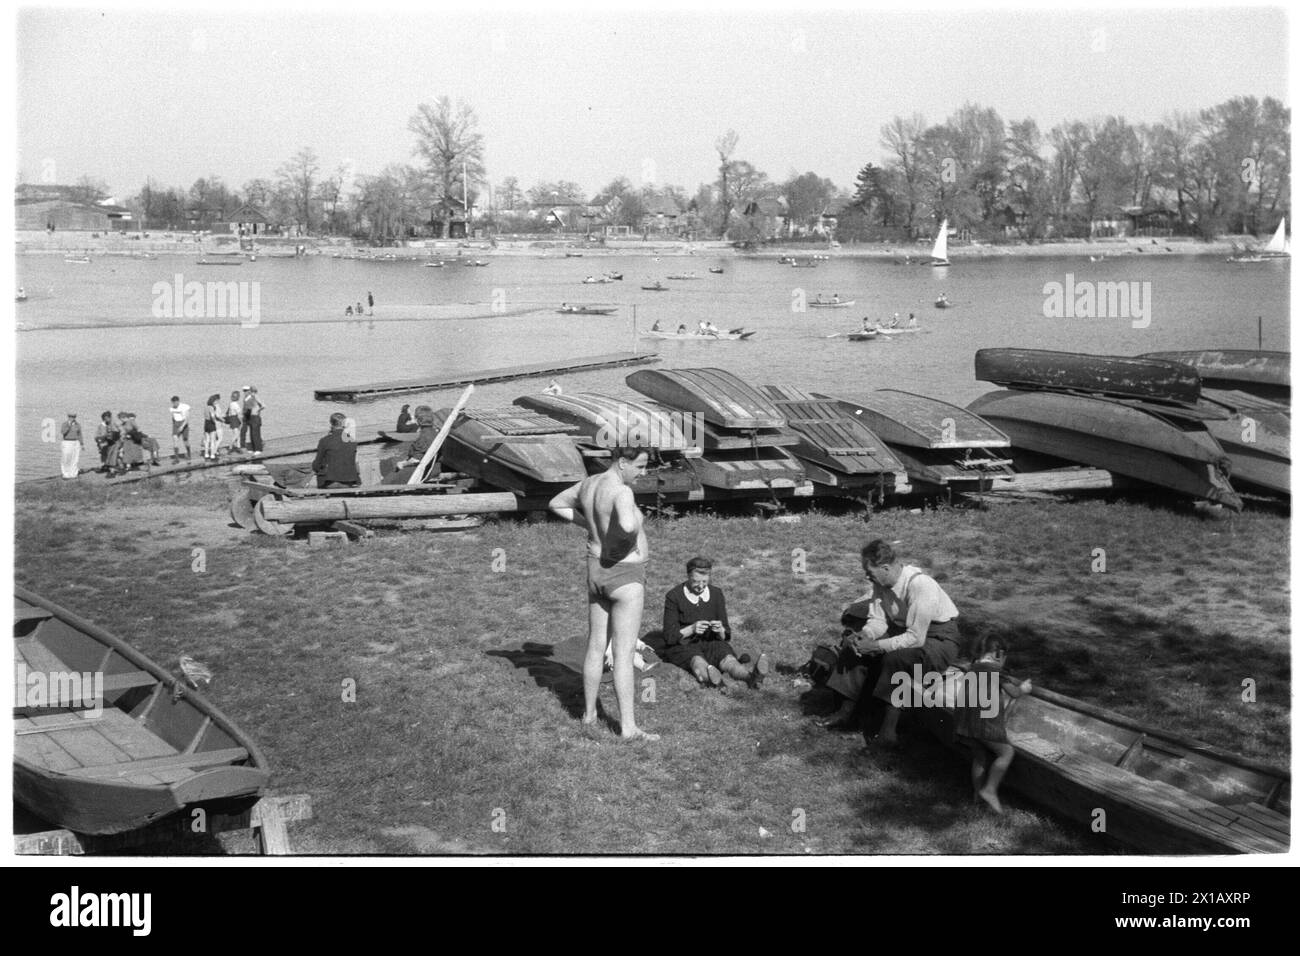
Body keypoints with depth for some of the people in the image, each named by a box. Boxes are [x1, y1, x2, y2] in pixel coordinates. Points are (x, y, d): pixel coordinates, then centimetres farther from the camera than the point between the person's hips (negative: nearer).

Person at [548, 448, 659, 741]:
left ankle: (589, 713, 29)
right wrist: (631, 534, -19)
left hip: (597, 571, 8)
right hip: (625, 575, -8)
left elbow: (556, 504, 19)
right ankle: (628, 727, -1)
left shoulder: (589, 483, 4)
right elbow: (628, 525, -43)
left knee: (596, 646, 17)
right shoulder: (622, 492, -23)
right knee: (624, 653, -5)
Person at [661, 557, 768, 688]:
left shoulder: (716, 594, 8)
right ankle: (709, 676, -74)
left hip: (710, 643, 3)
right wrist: (691, 629, -23)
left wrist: (720, 630, -15)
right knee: (698, 662, -39)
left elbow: (726, 636, 10)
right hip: (682, 647, -3)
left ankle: (751, 674, -65)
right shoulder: (673, 597, -3)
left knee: (728, 659, -32)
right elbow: (669, 637, -6)